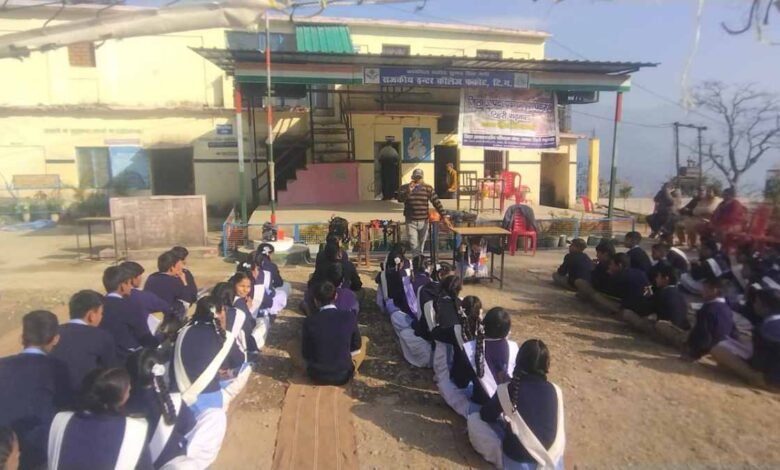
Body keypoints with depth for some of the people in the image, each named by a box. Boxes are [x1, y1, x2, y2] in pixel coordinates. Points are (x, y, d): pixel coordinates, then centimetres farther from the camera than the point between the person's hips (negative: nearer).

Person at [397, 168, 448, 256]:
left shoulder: (428, 188, 1)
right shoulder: (405, 188, 0)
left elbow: (437, 202, -2)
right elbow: (400, 199, -16)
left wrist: (444, 216, -6)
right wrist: (408, 191, -32)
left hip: (424, 221, 1)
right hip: (411, 221, -1)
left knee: (421, 245, 13)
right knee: (414, 244, -7)